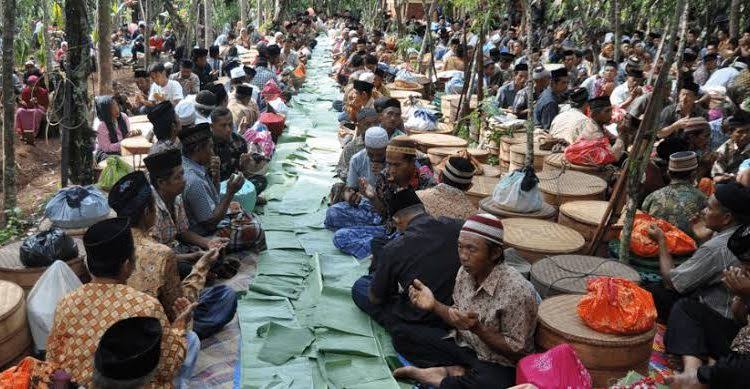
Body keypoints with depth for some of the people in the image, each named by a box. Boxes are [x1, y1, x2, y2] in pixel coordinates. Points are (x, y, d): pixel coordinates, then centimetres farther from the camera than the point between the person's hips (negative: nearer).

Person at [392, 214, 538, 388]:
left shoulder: (517, 291, -26)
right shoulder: (466, 271, -6)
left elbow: (517, 352, -18)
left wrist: (477, 328, -30)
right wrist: (434, 305, -10)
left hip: (498, 364, -6)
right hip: (463, 344, 7)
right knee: (401, 334, -1)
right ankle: (457, 372, -11)